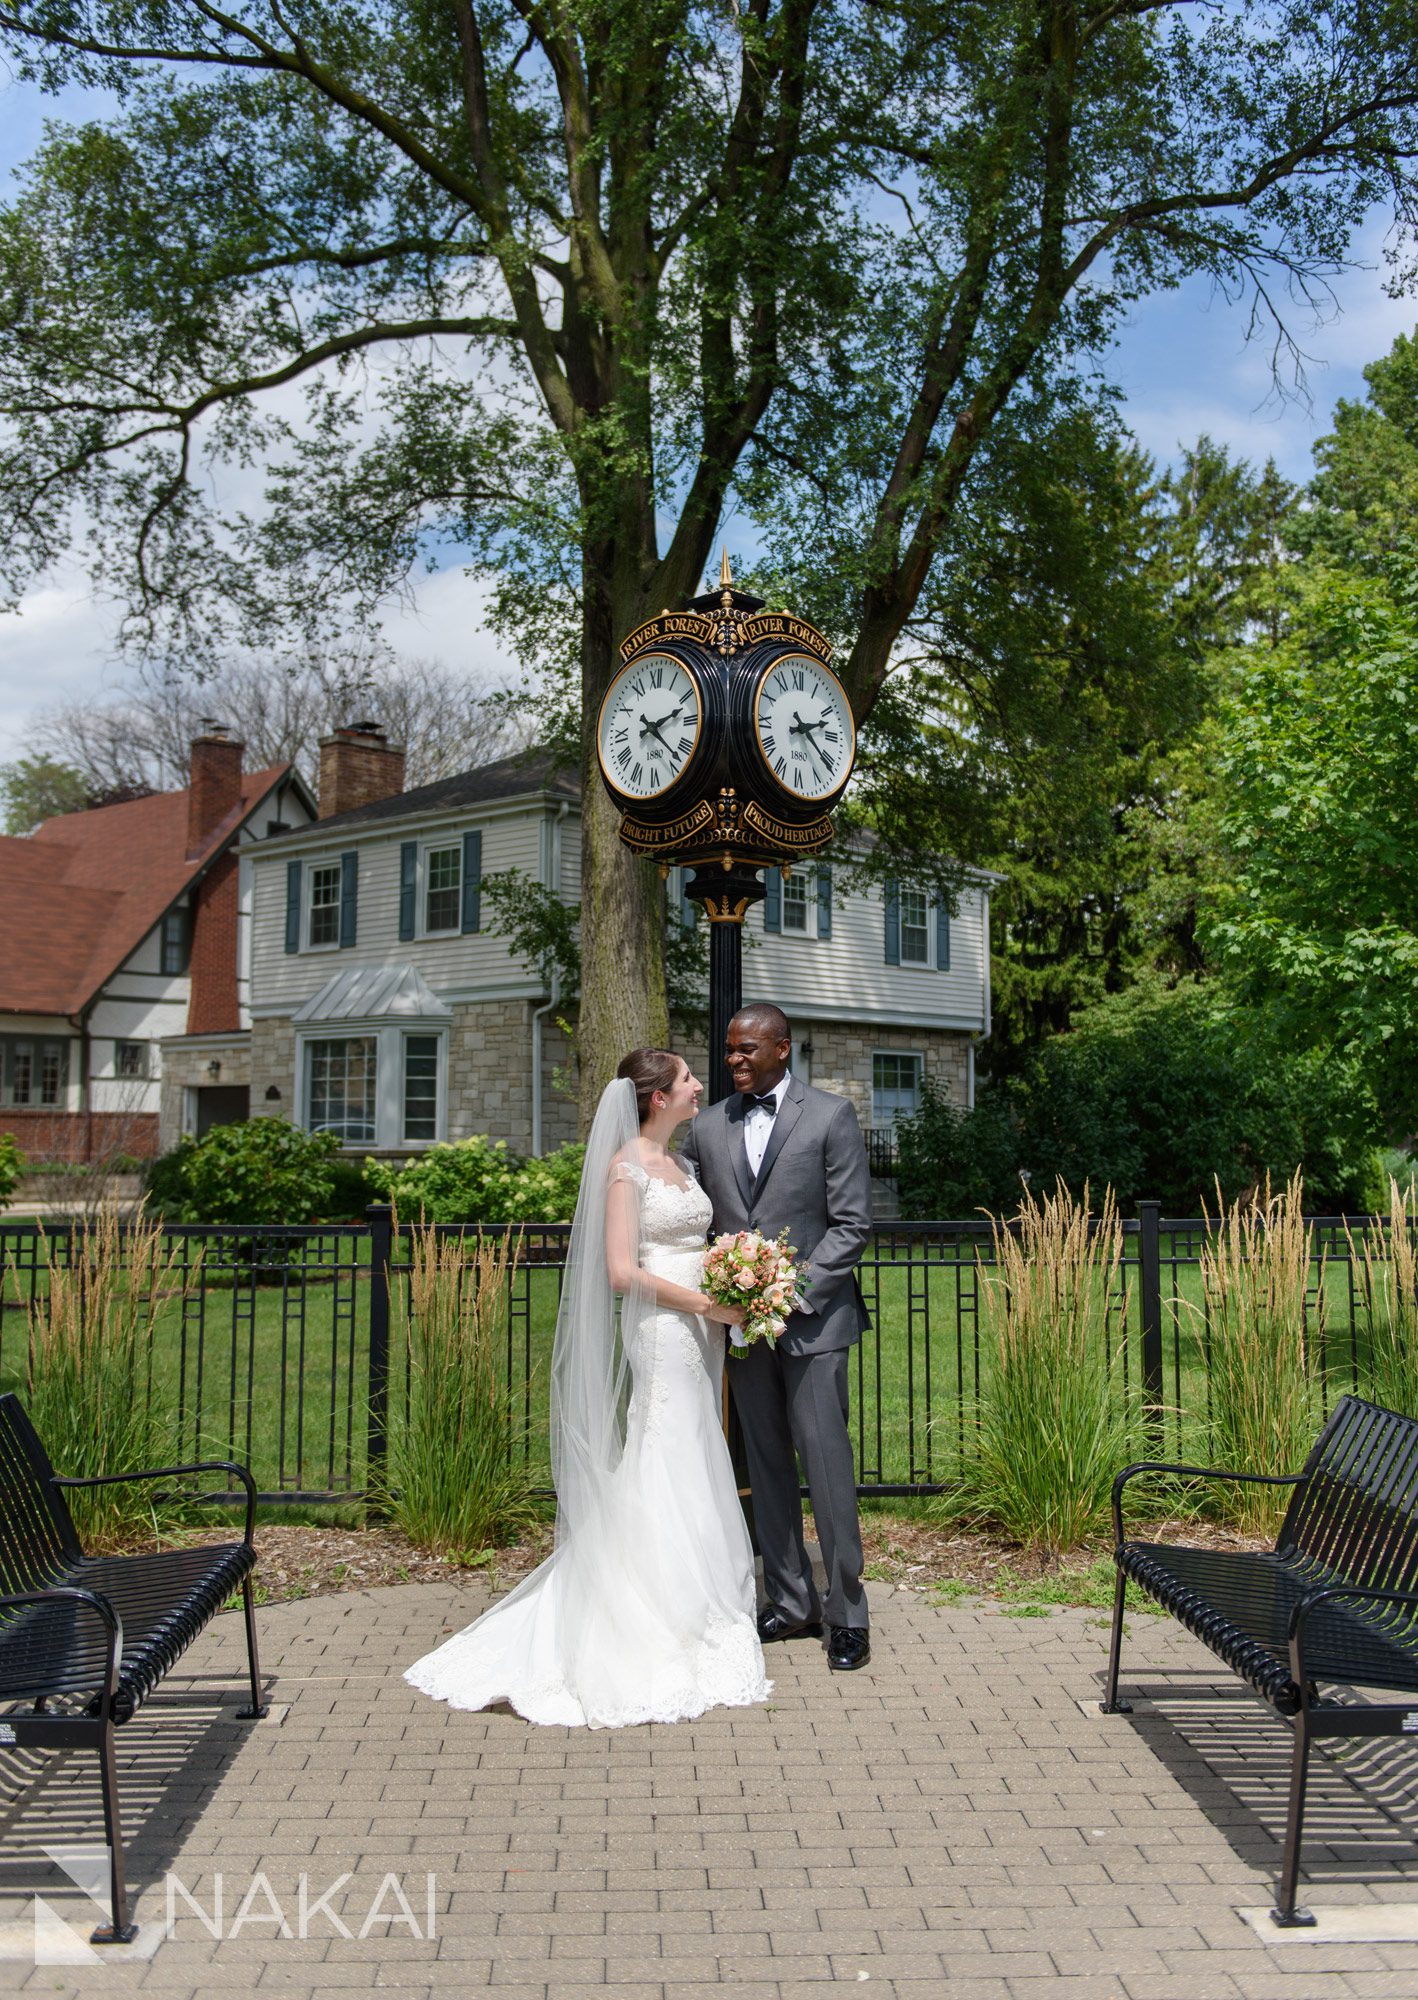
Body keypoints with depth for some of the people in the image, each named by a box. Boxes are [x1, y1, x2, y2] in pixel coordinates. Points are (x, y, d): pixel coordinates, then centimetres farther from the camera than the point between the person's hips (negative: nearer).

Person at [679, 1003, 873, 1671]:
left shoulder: (830, 1115, -3)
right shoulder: (708, 1127, 8)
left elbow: (852, 1224, -6)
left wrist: (795, 1292, -14)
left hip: (812, 1317, -4)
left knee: (826, 1465, -4)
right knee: (767, 1466, 10)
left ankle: (846, 1614, 7)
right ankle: (791, 1603, 21)